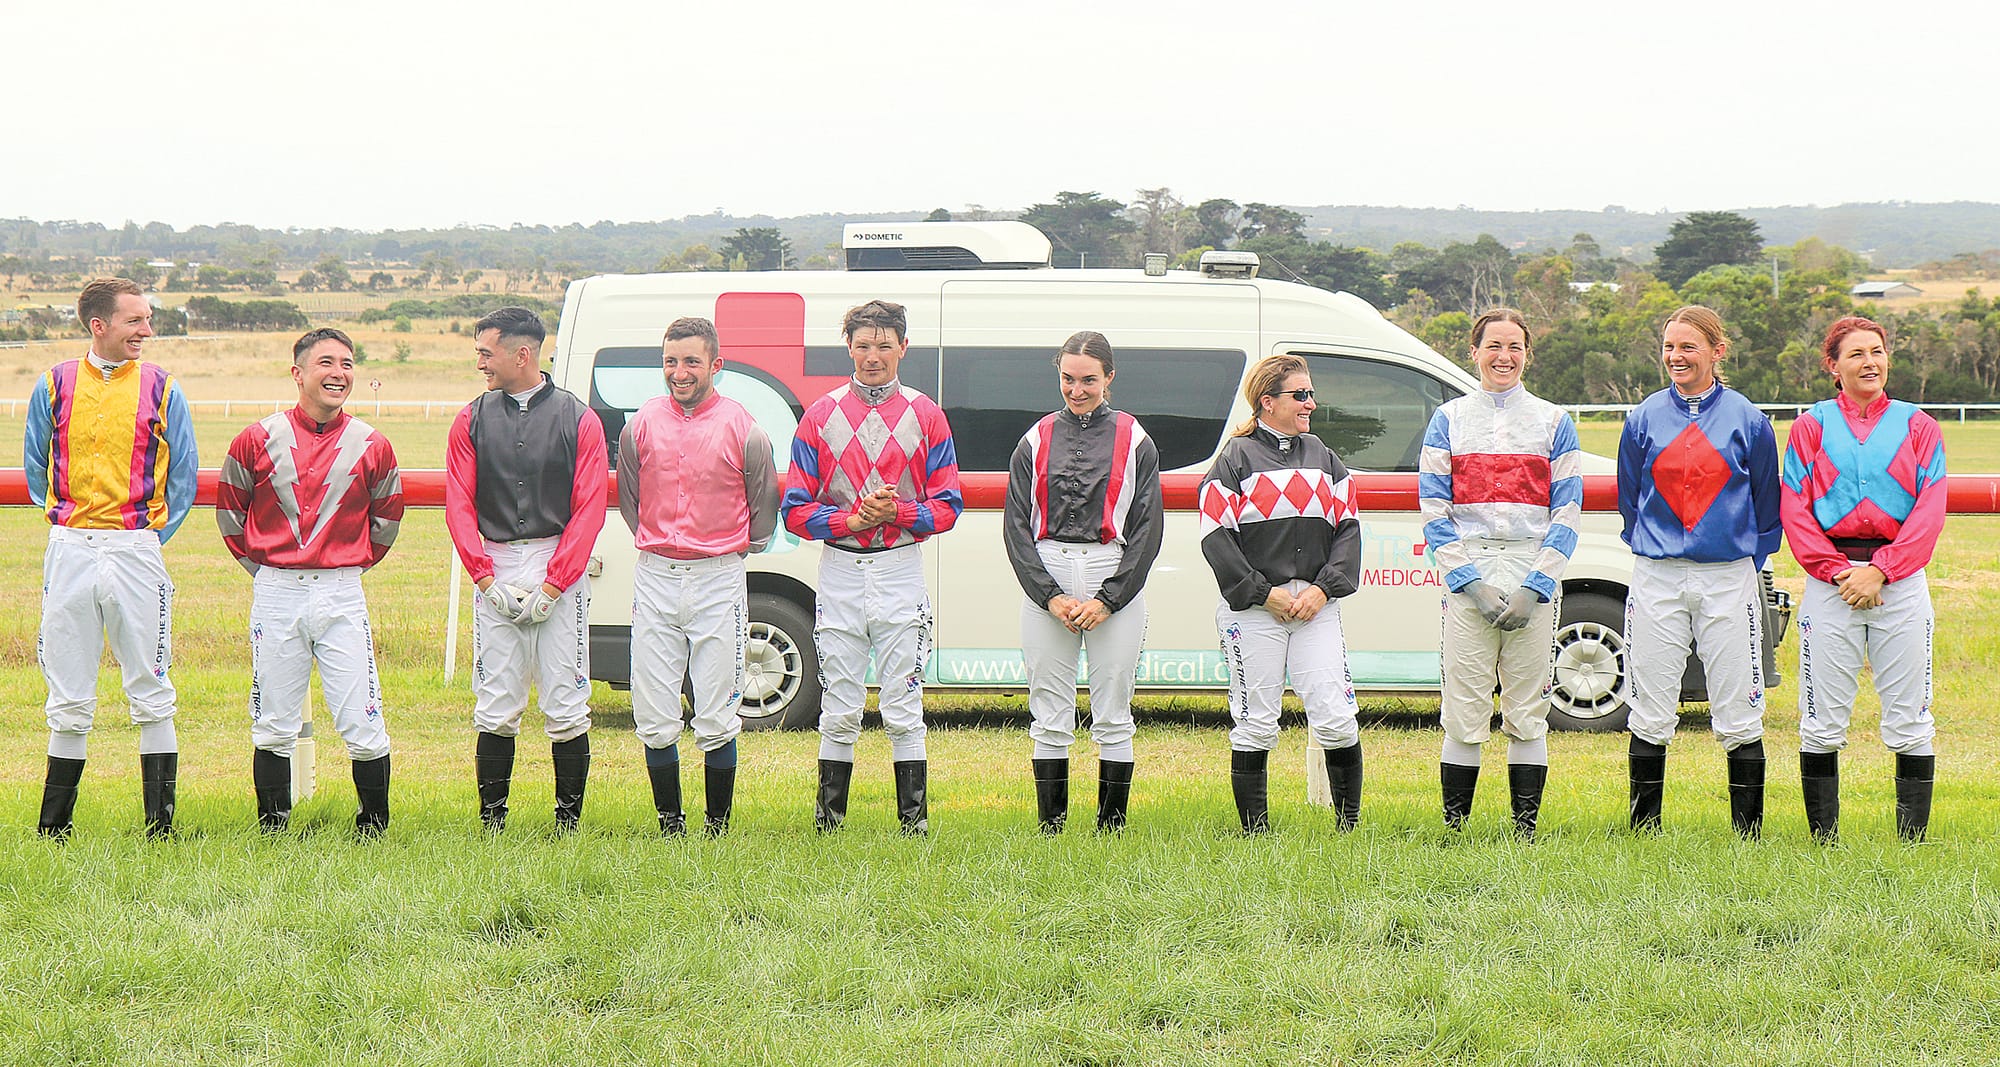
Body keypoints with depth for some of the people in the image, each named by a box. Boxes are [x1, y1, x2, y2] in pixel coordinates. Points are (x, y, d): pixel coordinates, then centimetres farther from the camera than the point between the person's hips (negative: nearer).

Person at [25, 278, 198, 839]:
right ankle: (53, 828, 13)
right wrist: (63, 523, 8)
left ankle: (160, 826, 5)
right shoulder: (55, 385, 5)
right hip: (68, 552, 1)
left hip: (136, 550, -1)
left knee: (150, 692, 0)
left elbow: (183, 477, 8)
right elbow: (36, 466, 15)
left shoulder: (161, 388, 3)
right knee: (69, 699, 6)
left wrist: (152, 535, 2)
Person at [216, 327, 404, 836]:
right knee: (274, 726, 5)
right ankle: (271, 829, 15)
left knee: (362, 726, -6)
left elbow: (387, 517, 17)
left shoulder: (371, 446, 2)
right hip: (276, 596, 0)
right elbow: (229, 509, 13)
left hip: (341, 596, 0)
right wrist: (261, 568, 11)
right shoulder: (259, 439, 0)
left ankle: (373, 828, 5)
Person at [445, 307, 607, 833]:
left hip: (560, 574, -2)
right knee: (495, 710, 1)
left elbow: (589, 510, -4)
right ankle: (491, 824, 7)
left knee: (566, 710, -2)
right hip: (494, 575, 2)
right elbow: (459, 507, 5)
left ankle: (568, 824, 5)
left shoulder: (578, 420, 0)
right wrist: (487, 579, -7)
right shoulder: (471, 421, 8)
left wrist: (551, 586, -10)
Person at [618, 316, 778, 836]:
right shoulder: (642, 425, 5)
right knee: (655, 720, 2)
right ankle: (670, 826, 14)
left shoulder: (742, 429, -3)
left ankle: (718, 827, 9)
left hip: (719, 580, -2)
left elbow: (764, 507, 9)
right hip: (655, 579, 3)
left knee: (717, 720, -2)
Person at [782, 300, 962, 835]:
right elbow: (796, 510, 3)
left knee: (903, 711, 0)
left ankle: (914, 823, 4)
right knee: (840, 712, 4)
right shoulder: (821, 416, 6)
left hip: (901, 571, -1)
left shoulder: (925, 417, 6)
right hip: (840, 571, 1)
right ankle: (828, 820, 10)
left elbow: (947, 507, 4)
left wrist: (897, 511, -14)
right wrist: (850, 519, -13)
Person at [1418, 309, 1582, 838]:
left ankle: (1526, 829, 5)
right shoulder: (1448, 420, 9)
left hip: (1535, 580, 1)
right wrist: (1471, 581, -9)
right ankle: (1453, 828, 0)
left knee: (1528, 714, 1)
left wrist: (1536, 586, -8)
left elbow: (1566, 513, 4)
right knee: (1464, 713, -4)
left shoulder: (1554, 423, 9)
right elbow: (1433, 511, 2)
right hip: (1466, 579, 0)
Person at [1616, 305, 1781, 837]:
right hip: (1657, 579, 1)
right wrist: (1652, 551, 11)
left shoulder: (1747, 419, 2)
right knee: (1650, 715, 3)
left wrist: (1747, 560, 7)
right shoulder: (1645, 418, 6)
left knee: (1738, 714, -1)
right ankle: (1644, 828, 12)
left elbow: (1766, 504, 9)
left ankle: (1748, 831, 6)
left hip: (1729, 578, -1)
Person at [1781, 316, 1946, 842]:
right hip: (1829, 583, 0)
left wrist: (1881, 571, -11)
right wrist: (1837, 571, -11)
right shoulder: (1811, 427, 8)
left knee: (1909, 720, 0)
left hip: (1901, 579, 1)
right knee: (1822, 721, 0)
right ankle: (1823, 839, 7)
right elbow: (1794, 511, 1)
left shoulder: (1917, 425, 9)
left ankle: (1912, 839, 6)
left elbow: (1929, 512, 0)